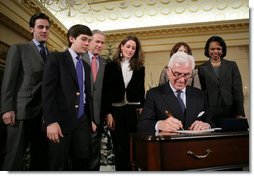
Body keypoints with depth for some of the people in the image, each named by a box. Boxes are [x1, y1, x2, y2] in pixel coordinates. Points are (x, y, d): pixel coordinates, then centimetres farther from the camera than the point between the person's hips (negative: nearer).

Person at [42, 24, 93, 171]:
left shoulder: (86, 66, 19)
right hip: (61, 120, -5)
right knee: (59, 165, 5)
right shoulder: (56, 58, 0)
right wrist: (51, 121, -18)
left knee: (83, 163, 6)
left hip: (82, 121, 6)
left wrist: (91, 119, 11)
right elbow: (48, 90, -10)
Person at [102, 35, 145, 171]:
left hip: (134, 110, 2)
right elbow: (105, 91, -1)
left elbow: (141, 90, 12)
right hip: (116, 110, -1)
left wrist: (141, 108, -1)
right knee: (119, 148, 6)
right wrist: (107, 113, -8)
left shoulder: (140, 67, 10)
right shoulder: (111, 66, 3)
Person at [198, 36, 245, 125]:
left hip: (230, 110, 1)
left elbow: (238, 90, 4)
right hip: (211, 112, -1)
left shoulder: (231, 65, 9)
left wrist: (240, 113, -3)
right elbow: (203, 91, 5)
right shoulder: (202, 68, 7)